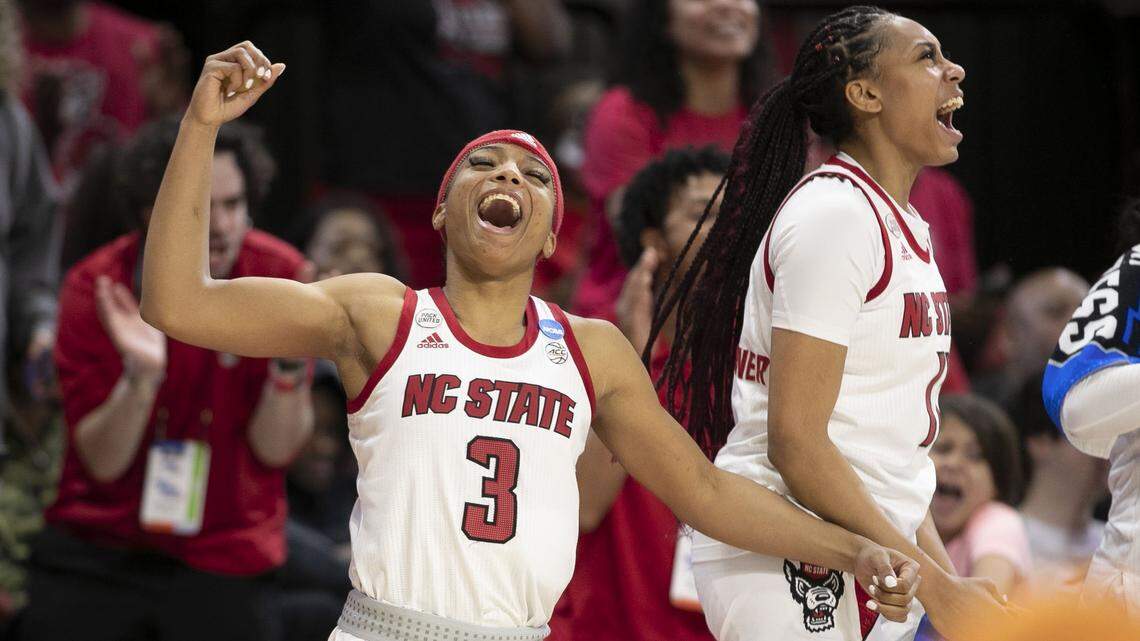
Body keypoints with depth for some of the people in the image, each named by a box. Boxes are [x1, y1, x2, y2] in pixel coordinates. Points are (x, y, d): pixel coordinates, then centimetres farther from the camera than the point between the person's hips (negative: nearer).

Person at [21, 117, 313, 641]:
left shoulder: (279, 275, -9)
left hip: (224, 556, 0)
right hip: (96, 552, 0)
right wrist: (141, 377, -30)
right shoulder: (96, 288, -10)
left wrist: (290, 365, -26)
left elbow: (275, 449, -9)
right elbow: (103, 462, -13)